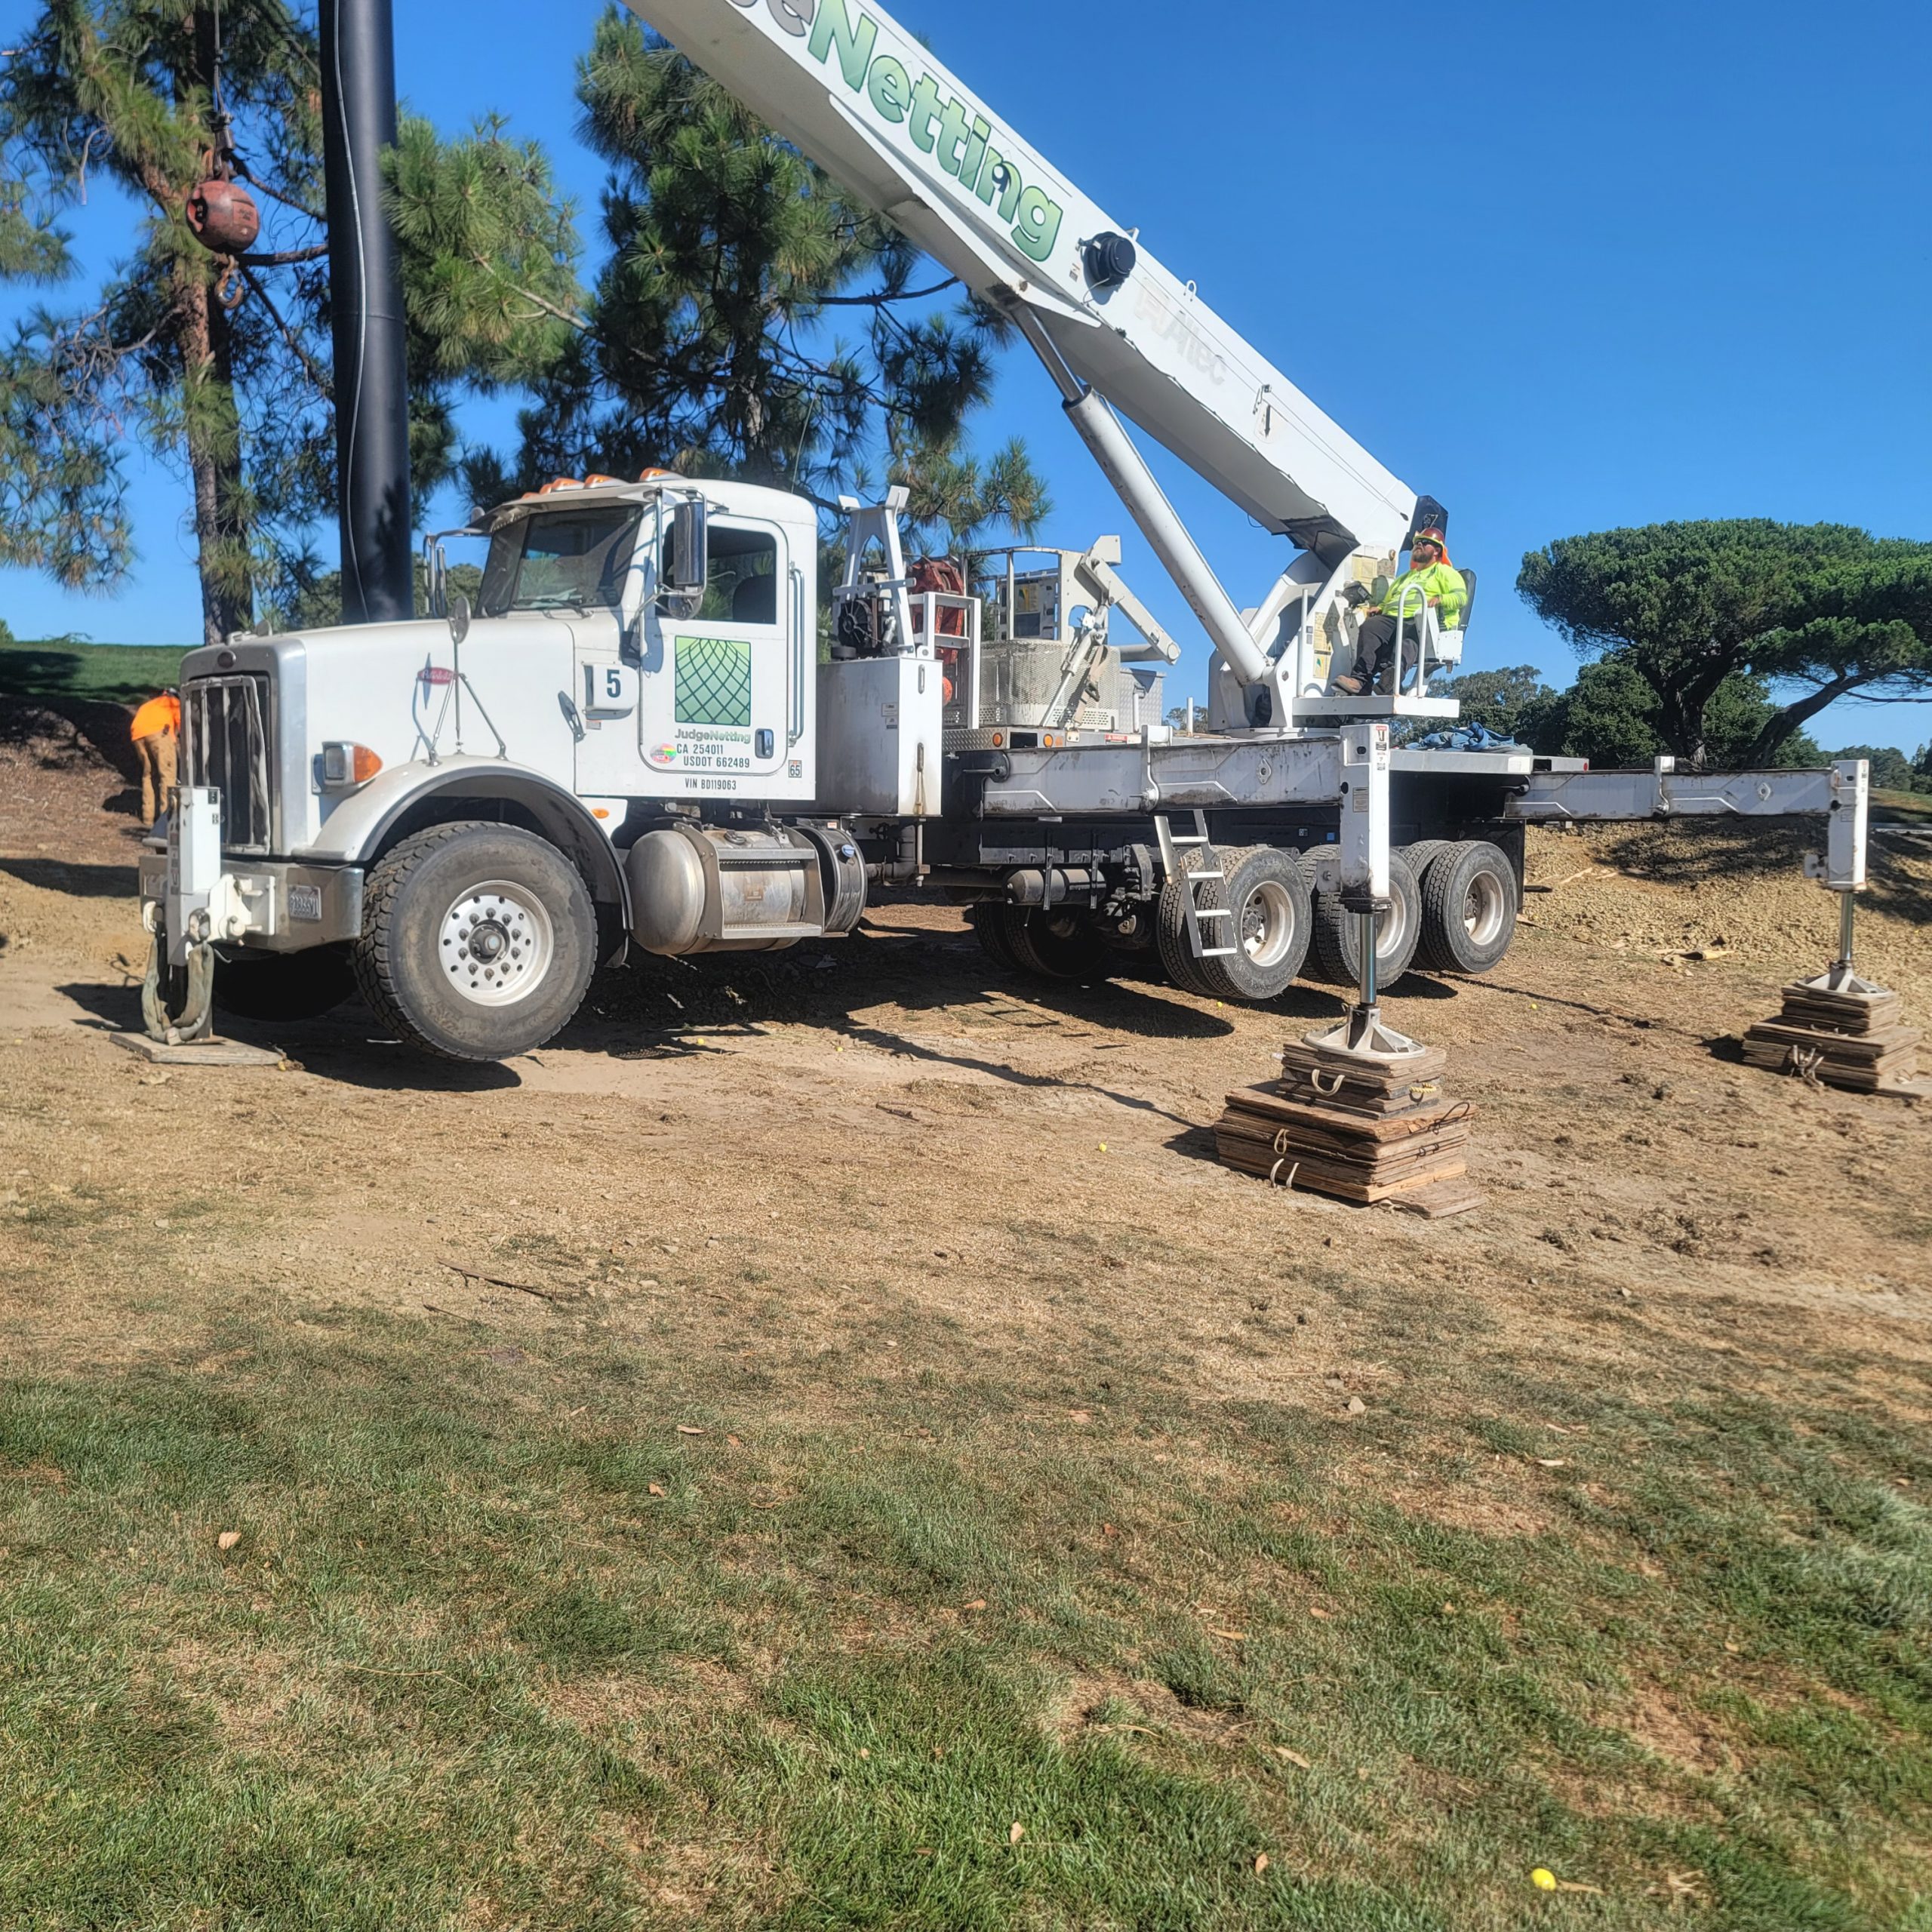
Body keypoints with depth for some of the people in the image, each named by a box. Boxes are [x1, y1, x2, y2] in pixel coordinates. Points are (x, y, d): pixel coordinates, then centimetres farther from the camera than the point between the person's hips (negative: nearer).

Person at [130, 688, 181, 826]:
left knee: (148, 774, 15)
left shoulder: (147, 705, 40)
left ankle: (148, 817, 12)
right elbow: (180, 720, 8)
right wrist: (176, 736, 20)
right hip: (158, 731, -5)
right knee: (167, 773, -5)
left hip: (137, 735, 5)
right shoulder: (174, 702, 26)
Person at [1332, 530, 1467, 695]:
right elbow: (1386, 600, 40)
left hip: (1424, 622, -5)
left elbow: (1461, 596, 5)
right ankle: (1360, 679, -49)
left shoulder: (1444, 572, 21)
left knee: (1408, 639, -42)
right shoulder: (1404, 577, 41)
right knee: (1369, 626, -30)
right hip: (1391, 618, 5)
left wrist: (1439, 599, -16)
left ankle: (1393, 676, -69)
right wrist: (1378, 608, 15)